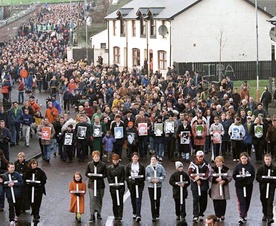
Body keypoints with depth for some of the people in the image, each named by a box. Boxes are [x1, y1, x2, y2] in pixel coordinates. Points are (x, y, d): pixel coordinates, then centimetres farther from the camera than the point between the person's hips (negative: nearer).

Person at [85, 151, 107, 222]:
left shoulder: (103, 165, -2)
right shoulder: (89, 164, 1)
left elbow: (105, 174, -1)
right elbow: (86, 173, 4)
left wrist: (99, 176, -18)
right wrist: (92, 176, -16)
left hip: (100, 184, 1)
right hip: (92, 184, -1)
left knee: (99, 199, 11)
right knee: (92, 199, -8)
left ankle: (99, 213, 29)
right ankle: (92, 216, -7)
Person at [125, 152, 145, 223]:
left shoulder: (141, 166, 3)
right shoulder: (128, 166, 6)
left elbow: (143, 176, 3)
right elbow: (126, 176, 5)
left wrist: (138, 179, -15)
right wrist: (130, 180, -14)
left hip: (139, 185, -2)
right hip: (131, 184, 2)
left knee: (138, 199, -11)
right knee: (133, 199, 11)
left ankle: (138, 215, -18)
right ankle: (134, 213, 26)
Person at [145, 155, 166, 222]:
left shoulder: (160, 167, 1)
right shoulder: (148, 167, 2)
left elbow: (163, 175, 1)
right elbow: (146, 176, 1)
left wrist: (158, 179, -13)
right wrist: (151, 179, -14)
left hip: (158, 186, 1)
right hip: (150, 186, -1)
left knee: (157, 200, 9)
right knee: (152, 201, -5)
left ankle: (157, 214, 29)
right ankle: (153, 216, -4)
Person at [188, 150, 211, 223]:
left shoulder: (206, 164, 4)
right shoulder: (192, 164, 0)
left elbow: (208, 174, -4)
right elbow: (190, 173, -5)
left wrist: (200, 177, -14)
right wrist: (196, 180, -12)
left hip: (204, 184, 2)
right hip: (195, 184, -2)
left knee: (203, 200, 6)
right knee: (196, 199, -8)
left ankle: (201, 214, 20)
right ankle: (195, 216, -10)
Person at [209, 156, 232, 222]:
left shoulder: (226, 169, 4)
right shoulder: (213, 169, 3)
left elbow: (230, 177, 0)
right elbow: (210, 178, -2)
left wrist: (224, 181, -16)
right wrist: (216, 179, -19)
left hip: (224, 188, 0)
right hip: (215, 189, 0)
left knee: (223, 203, 4)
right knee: (216, 203, -2)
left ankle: (222, 215, 18)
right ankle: (217, 216, 5)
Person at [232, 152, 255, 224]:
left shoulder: (250, 166, 0)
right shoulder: (237, 166, -1)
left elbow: (253, 176, -2)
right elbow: (234, 176, -3)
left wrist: (248, 182, -17)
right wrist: (241, 177, -19)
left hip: (248, 186, 2)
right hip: (239, 186, -2)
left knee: (247, 201, 11)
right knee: (241, 202, -9)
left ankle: (245, 215, 29)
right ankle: (242, 217, -13)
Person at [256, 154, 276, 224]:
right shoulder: (261, 168, 2)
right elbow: (257, 178, -2)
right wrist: (264, 179, -17)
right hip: (263, 187, 2)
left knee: (270, 202, -10)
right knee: (264, 201, 12)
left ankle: (270, 217, -14)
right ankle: (265, 215, 29)